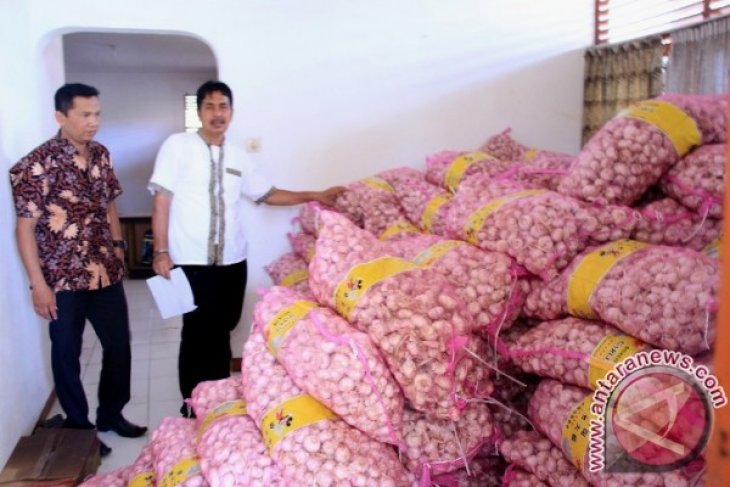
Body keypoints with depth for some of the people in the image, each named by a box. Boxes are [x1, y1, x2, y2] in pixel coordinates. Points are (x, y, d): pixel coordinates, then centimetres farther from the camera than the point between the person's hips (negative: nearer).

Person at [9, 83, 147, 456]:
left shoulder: (101, 155, 4)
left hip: (106, 272, 6)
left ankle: (111, 414, 34)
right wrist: (38, 284, -15)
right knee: (67, 356, 10)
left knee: (119, 346, 14)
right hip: (63, 279, -6)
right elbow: (25, 227, -14)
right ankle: (79, 428, 27)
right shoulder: (35, 165, -15)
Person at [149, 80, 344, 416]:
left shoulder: (238, 156, 11)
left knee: (222, 332, 12)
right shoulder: (178, 146, -3)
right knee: (197, 334, 1)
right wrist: (161, 251, -11)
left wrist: (315, 196, 11)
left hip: (233, 261, 4)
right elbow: (161, 200, -6)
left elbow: (267, 194, 17)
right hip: (192, 262, -4)